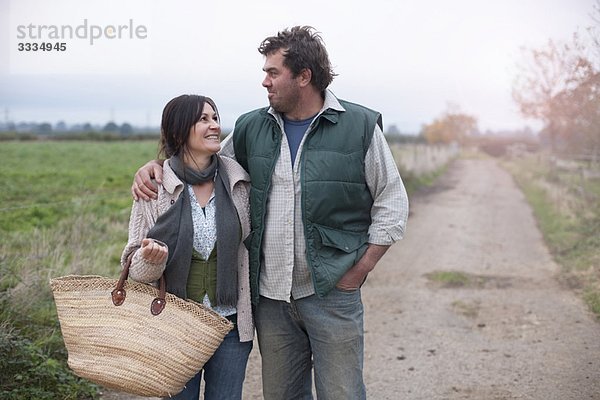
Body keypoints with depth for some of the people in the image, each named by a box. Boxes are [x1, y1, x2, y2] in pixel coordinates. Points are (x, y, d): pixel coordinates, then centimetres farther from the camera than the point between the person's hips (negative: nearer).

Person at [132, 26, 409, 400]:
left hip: (332, 291, -3)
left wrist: (359, 271, -5)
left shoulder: (360, 126, -3)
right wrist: (156, 166, 2)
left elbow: (392, 204, 0)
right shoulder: (251, 128, 8)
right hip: (271, 296, 4)